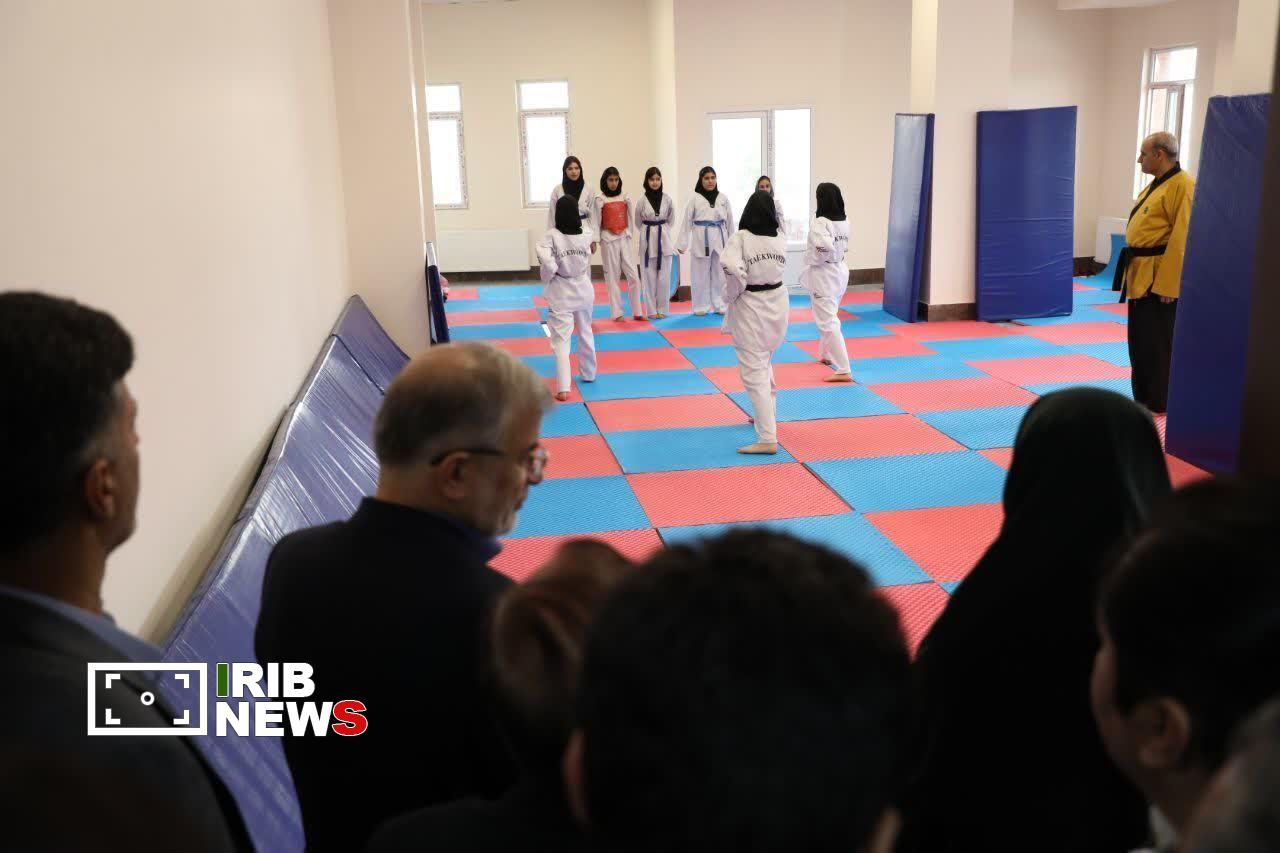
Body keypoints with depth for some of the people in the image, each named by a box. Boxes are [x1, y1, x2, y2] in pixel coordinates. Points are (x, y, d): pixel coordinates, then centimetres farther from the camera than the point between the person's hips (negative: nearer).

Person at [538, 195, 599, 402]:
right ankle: (589, 374, 41)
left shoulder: (552, 236, -16)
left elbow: (547, 263, -27)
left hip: (561, 293, -4)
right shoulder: (586, 233, -3)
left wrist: (547, 278, -8)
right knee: (586, 333, 24)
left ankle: (563, 388, -11)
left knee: (561, 340, -3)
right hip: (583, 290, 4)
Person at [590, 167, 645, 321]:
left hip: (624, 239, 3)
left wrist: (629, 235, 8)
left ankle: (637, 312, 7)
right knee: (612, 276, 3)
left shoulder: (625, 198, 7)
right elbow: (595, 222, -2)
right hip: (608, 240, -3)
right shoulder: (599, 200, -3)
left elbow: (629, 219, 12)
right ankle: (617, 313, 8)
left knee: (633, 275, -1)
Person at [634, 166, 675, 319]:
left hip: (664, 239, 1)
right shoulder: (642, 201, -3)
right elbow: (638, 222, 9)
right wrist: (649, 232, 12)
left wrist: (662, 231, 11)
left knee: (664, 276, 1)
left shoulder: (667, 199, -1)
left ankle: (663, 309, 10)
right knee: (649, 276, 1)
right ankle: (652, 310, 9)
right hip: (647, 240, -1)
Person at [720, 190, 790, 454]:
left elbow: (732, 268, -28)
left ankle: (767, 439, -9)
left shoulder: (741, 238, -16)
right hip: (778, 303, 6)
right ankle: (766, 415, 41)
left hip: (750, 308, -6)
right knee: (764, 363, 27)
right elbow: (777, 267, 6)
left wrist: (731, 296, -12)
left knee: (754, 374, -4)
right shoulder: (781, 239, 0)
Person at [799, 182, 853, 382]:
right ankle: (826, 354, 44)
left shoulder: (820, 222, -20)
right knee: (828, 315, 28)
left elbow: (824, 248, -32)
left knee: (827, 321, -8)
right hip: (840, 270, 9)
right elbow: (844, 246, 11)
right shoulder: (844, 222, 5)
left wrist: (810, 259, -16)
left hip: (823, 274, -8)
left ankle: (843, 370, -13)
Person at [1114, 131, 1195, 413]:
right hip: (1141, 276, 10)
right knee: (1140, 342, 13)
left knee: (1158, 343, -3)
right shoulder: (1155, 186, 17)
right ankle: (1144, 400, 22)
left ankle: (1160, 404, 5)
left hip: (1161, 278, -10)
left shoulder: (1182, 186, -15)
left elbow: (1182, 239, -21)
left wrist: (1167, 285, -23)